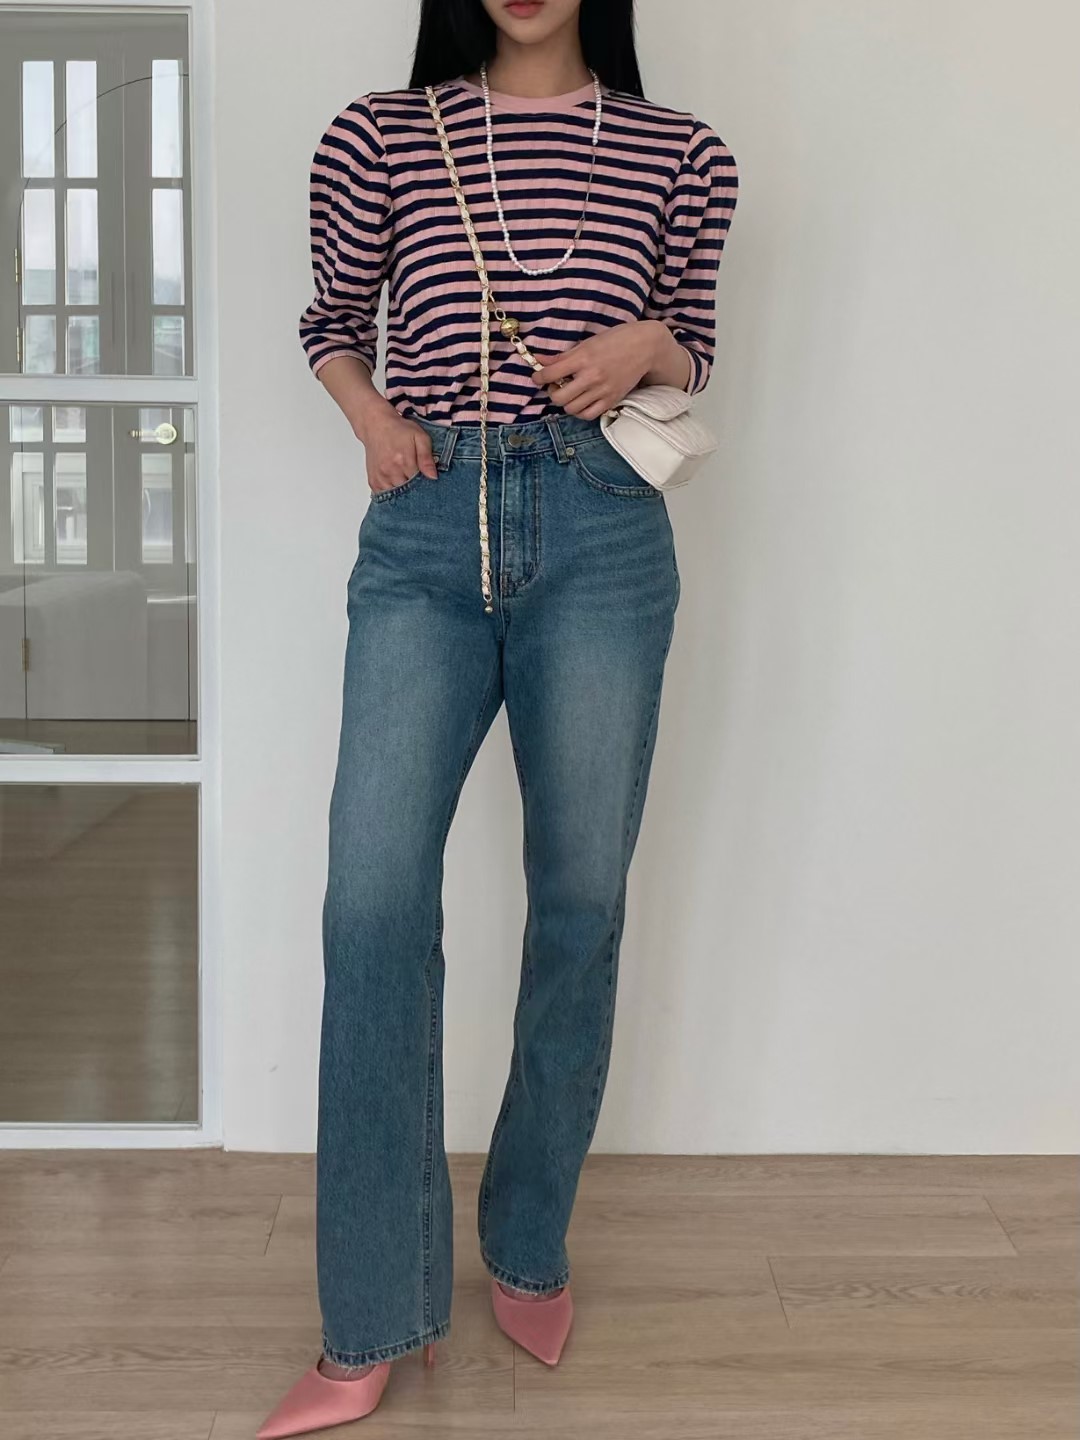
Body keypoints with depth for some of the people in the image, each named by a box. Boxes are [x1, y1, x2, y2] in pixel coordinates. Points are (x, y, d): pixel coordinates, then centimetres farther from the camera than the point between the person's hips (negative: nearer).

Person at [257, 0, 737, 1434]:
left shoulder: (679, 154, 11)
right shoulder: (379, 134, 10)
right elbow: (333, 319, 21)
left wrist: (642, 347, -3)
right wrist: (372, 416, 1)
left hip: (601, 534, 1)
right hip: (424, 532, 0)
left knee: (581, 902, 4)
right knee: (373, 898, -11)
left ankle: (530, 1251, 24)